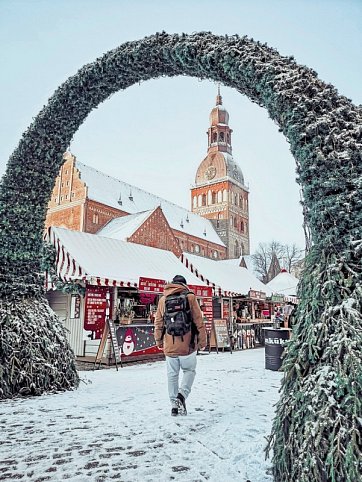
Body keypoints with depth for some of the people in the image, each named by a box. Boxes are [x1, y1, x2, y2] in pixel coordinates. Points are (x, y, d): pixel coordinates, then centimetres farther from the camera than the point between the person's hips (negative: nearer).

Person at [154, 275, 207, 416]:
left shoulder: (163, 299, 5)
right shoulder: (190, 297, -3)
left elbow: (158, 322, 10)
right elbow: (198, 321, -5)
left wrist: (158, 341, 22)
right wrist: (202, 341, 4)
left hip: (169, 345, 3)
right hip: (187, 345, -2)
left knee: (172, 375, 15)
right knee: (189, 370, 16)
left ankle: (174, 405, 18)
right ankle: (182, 395, -4)